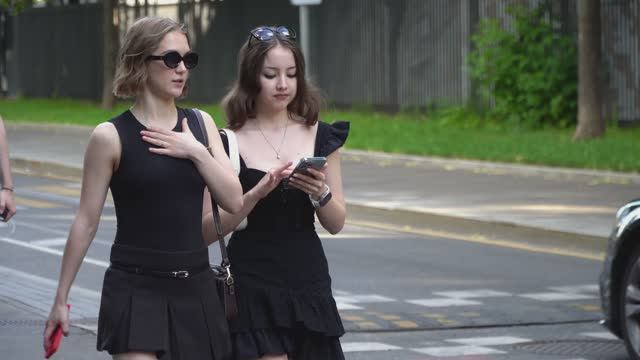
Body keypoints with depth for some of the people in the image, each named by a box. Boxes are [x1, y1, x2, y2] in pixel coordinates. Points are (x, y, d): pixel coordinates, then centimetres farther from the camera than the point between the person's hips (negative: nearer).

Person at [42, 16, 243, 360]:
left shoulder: (200, 124, 7)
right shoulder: (111, 137, -7)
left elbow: (234, 201, 2)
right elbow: (86, 222, -3)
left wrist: (196, 151, -11)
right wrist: (61, 298, -1)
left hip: (194, 288, 5)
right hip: (135, 290, -5)